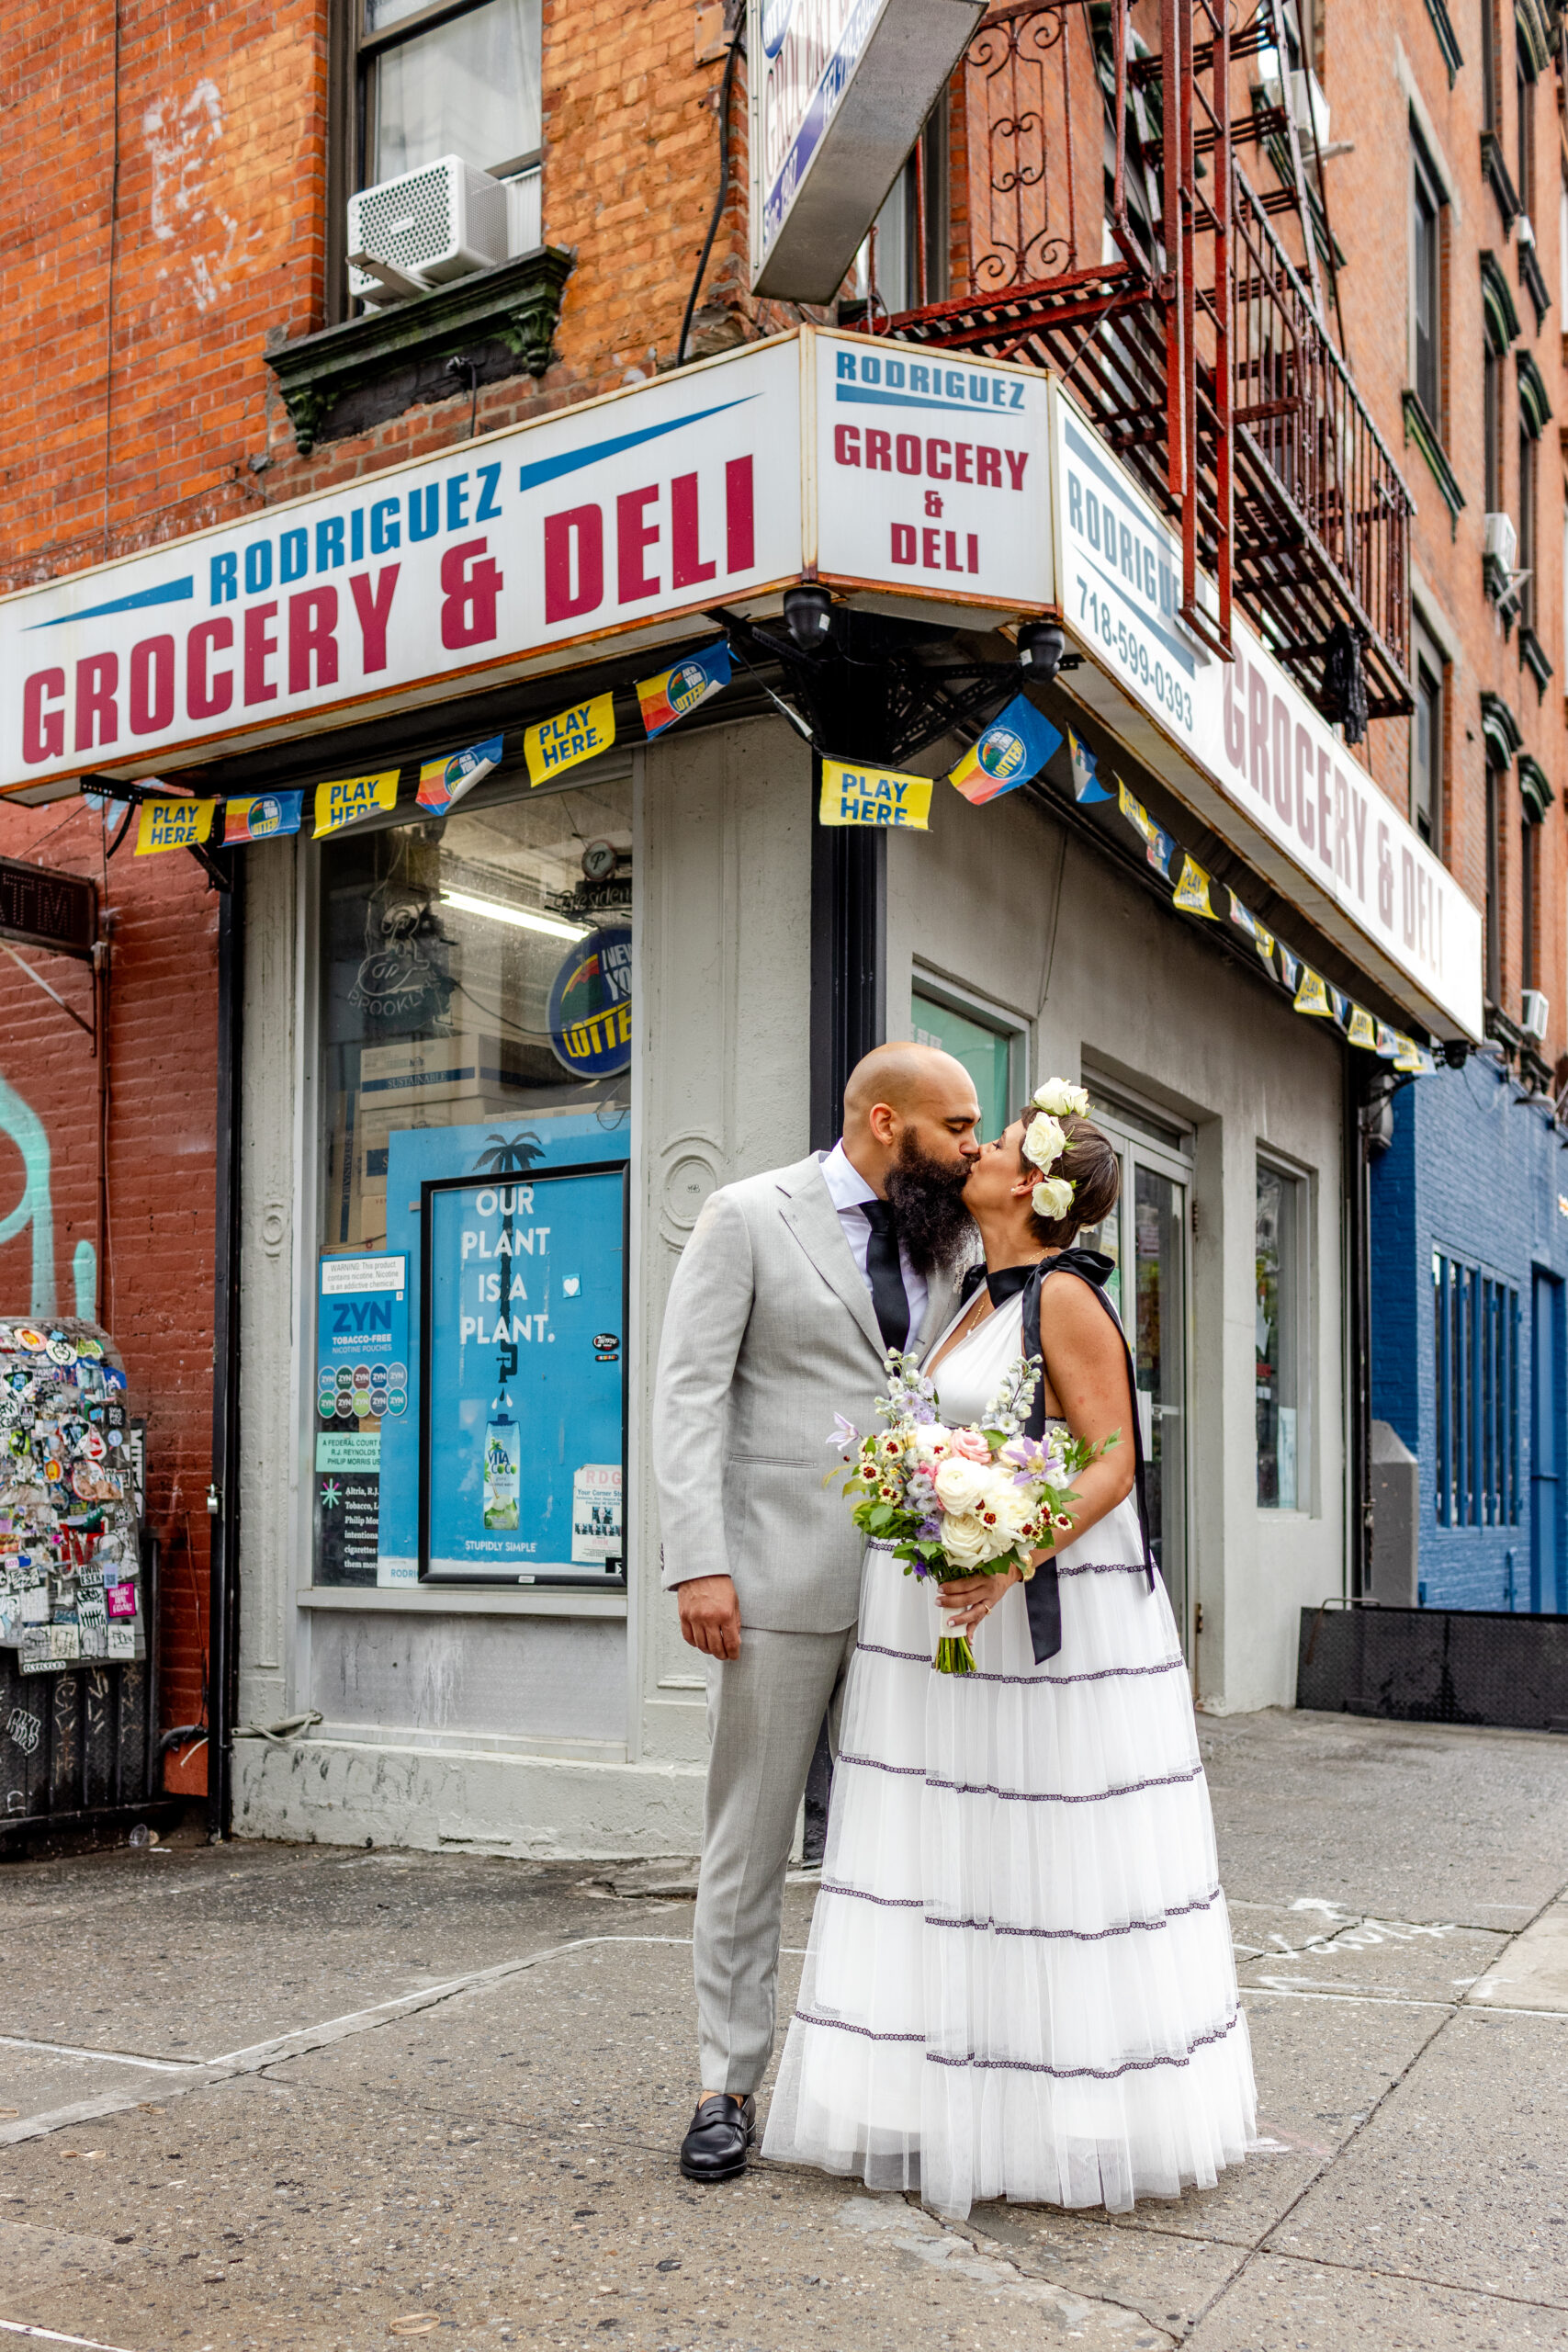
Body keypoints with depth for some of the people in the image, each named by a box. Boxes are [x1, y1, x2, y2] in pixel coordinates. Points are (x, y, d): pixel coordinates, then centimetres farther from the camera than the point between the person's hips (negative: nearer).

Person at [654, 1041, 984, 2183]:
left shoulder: (942, 1245, 13)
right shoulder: (748, 1217, -2)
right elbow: (690, 1394, -7)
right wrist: (699, 1564, -15)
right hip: (782, 1583, -5)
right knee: (751, 1841, 4)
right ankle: (731, 2083, 16)